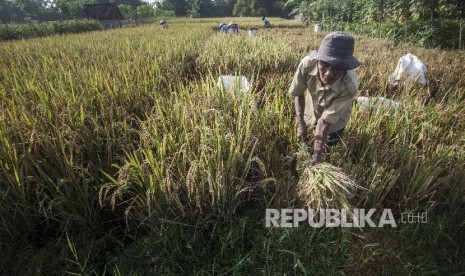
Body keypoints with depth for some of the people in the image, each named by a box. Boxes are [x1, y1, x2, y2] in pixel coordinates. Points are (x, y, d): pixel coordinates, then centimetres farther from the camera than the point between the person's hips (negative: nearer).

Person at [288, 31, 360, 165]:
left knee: (327, 149, 17)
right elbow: (298, 93, -17)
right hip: (311, 109, 3)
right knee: (301, 144, 23)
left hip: (334, 120, -2)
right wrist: (300, 123, -25)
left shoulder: (349, 86, -42)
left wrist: (317, 153, -37)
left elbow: (326, 120, -33)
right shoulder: (307, 64, -36)